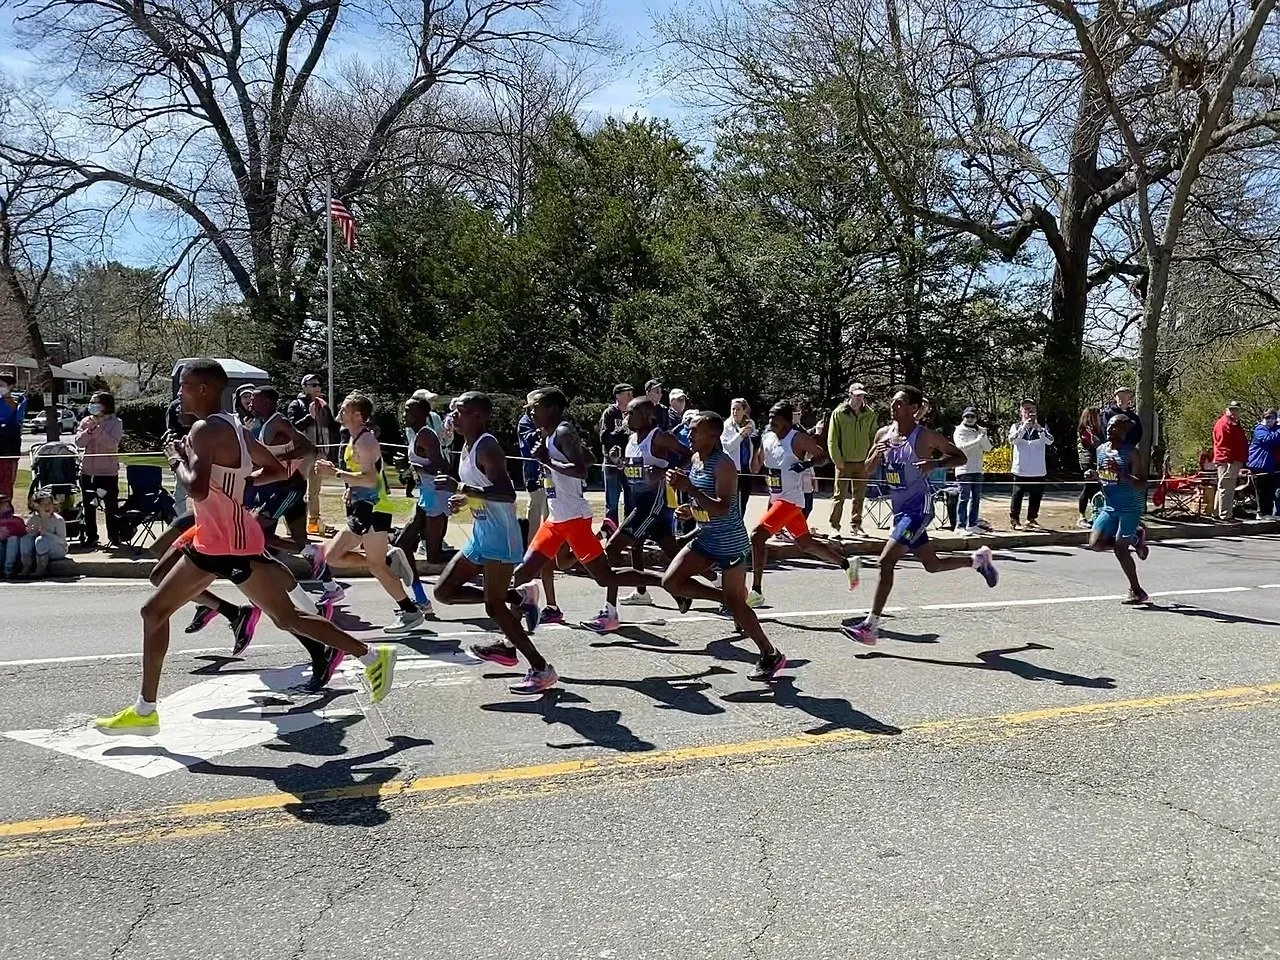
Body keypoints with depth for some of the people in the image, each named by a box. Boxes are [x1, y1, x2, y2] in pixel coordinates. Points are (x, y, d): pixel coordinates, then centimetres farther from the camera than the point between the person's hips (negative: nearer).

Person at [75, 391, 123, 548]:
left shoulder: (115, 423, -3)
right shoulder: (86, 421, 7)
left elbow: (112, 443, -17)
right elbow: (79, 442, -2)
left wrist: (97, 428, -19)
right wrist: (89, 429, -15)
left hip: (108, 471, -4)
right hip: (87, 470, 4)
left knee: (111, 506, 2)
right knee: (89, 506, 10)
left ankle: (114, 537, 11)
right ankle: (91, 536, 19)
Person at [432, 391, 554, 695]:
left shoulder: (487, 447, -18)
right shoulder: (468, 447, 13)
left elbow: (507, 493, -30)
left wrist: (462, 488, -30)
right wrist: (463, 500, 9)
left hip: (500, 537, -10)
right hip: (480, 535, 10)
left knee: (494, 606, -9)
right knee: (444, 591, 10)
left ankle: (541, 669, 1)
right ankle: (518, 598, 13)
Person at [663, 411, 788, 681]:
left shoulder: (723, 465, -20)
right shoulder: (695, 460, 7)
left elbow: (722, 509, -29)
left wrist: (689, 489, -34)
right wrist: (693, 510, 5)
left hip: (729, 542, -9)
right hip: (705, 538, 9)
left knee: (736, 602, -3)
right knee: (671, 581, -2)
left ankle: (771, 656, 12)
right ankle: (725, 598, 15)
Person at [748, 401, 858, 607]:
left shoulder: (797, 438, -13)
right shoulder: (766, 437, 7)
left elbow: (822, 455, -5)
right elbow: (755, 467, 12)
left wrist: (807, 463, -24)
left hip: (791, 499, -8)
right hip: (776, 498, 8)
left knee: (757, 536, -18)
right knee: (806, 544, 19)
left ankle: (756, 592, -15)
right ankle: (847, 564, 36)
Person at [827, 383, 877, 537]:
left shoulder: (870, 414, 5)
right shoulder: (838, 413, -5)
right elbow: (832, 440, -4)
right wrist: (838, 461, -9)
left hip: (862, 462, 3)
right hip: (844, 462, -3)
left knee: (859, 497, 9)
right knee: (839, 496, -1)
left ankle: (855, 526, 19)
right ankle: (834, 526, 5)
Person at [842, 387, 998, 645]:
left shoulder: (925, 436, -12)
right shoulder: (884, 433, 5)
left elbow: (960, 457, -4)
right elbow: (868, 469, 11)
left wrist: (935, 463, -23)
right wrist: (877, 454, -11)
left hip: (918, 507, -8)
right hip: (900, 508, 8)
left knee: (886, 561, -18)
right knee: (932, 565, 20)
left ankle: (871, 626, -15)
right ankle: (978, 559, 45)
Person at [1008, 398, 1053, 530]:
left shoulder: (1042, 427, 7)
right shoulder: (1016, 427, 4)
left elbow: (1050, 441, -10)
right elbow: (1012, 440, -15)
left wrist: (1038, 428, -25)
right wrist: (1024, 427, -27)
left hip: (1038, 470, 2)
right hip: (1020, 469, -2)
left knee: (1036, 496, 9)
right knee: (1017, 495, 0)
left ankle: (1031, 519, 21)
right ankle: (1014, 519, 9)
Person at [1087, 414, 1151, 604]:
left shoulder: (1132, 453, -14)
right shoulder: (1101, 449, 6)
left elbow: (1142, 485, -19)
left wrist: (1120, 473, -30)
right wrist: (1095, 475, 0)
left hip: (1130, 508, -7)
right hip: (1109, 506, 7)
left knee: (1120, 548, -9)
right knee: (1095, 543, -6)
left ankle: (1136, 591, 7)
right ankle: (1135, 539, 20)